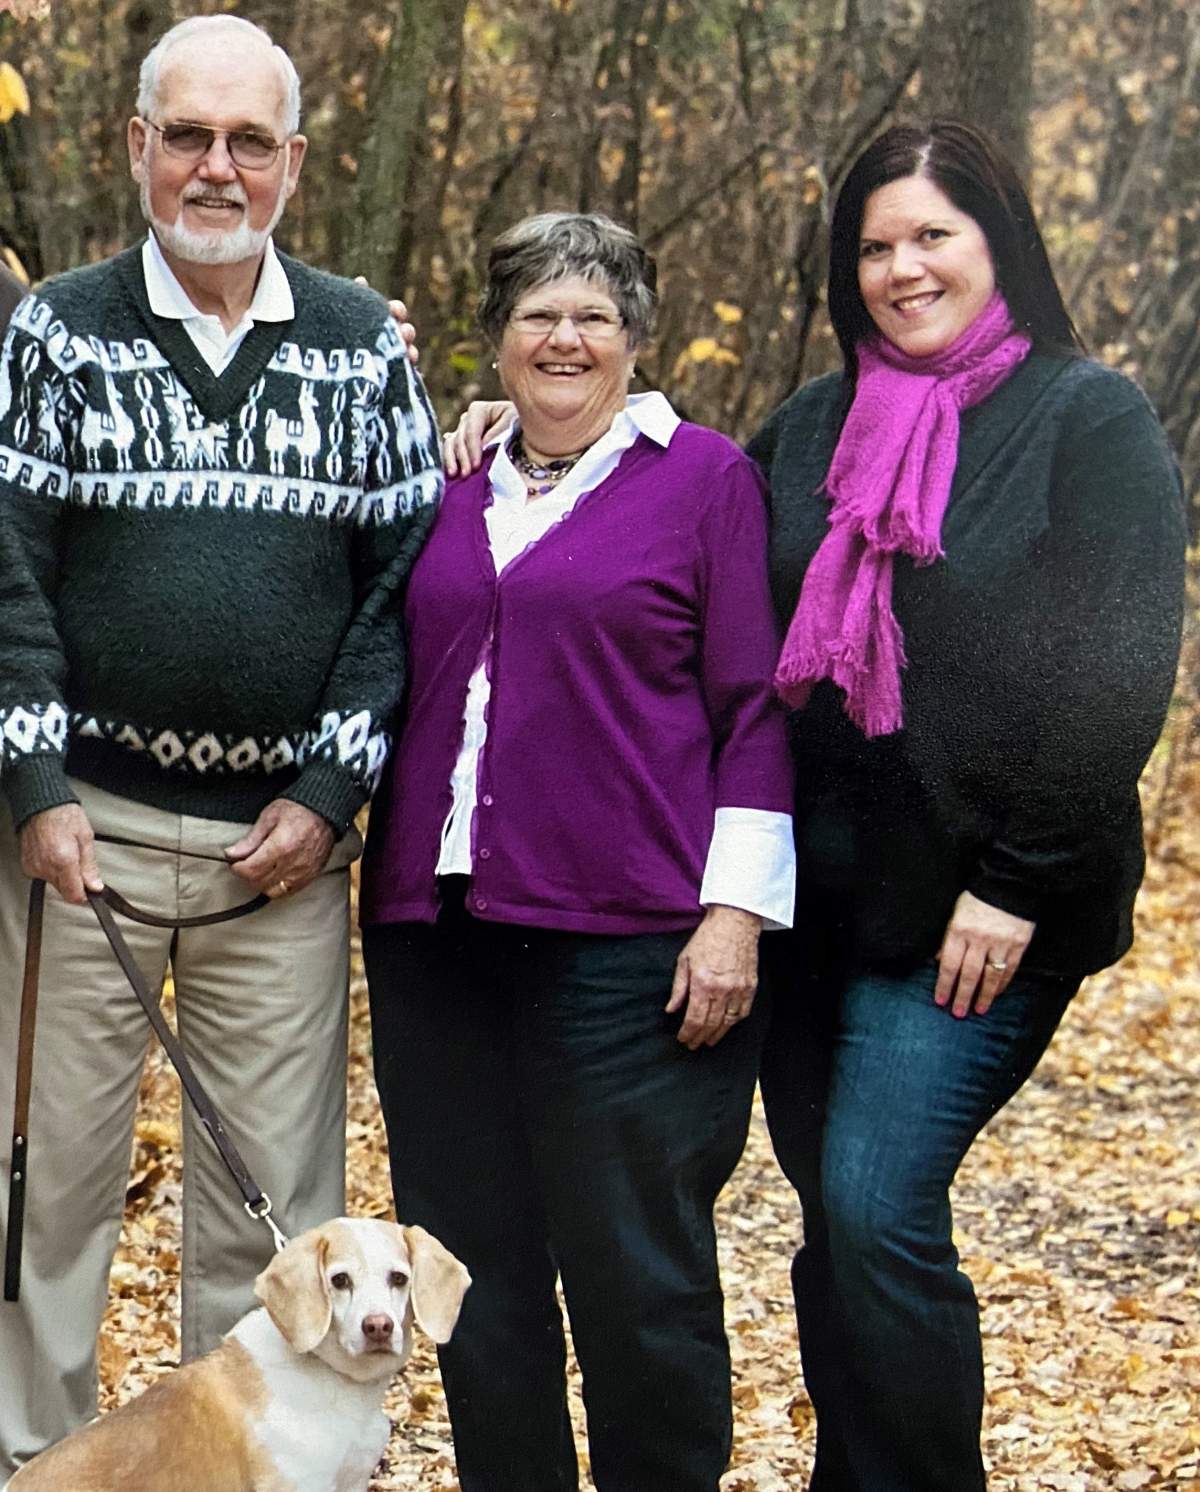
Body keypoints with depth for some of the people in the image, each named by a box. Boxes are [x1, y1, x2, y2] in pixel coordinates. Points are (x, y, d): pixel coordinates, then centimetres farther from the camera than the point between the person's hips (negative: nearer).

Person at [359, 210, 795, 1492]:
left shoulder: (703, 476, 1)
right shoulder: (453, 489, 15)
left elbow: (755, 706, -3)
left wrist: (735, 912, -9)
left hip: (622, 940, -5)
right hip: (439, 927, 5)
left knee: (636, 1273, -1)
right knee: (470, 1260, 10)